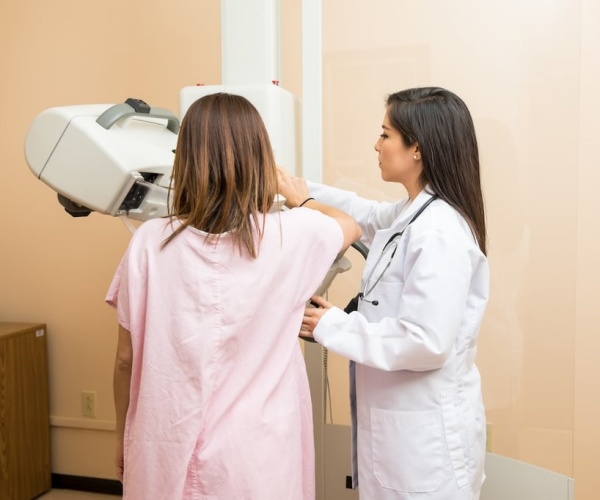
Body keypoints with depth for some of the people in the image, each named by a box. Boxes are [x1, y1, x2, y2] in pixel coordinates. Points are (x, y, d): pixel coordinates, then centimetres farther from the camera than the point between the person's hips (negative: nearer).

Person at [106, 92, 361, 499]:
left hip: (167, 455, 1)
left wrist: (123, 440, 14)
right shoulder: (291, 236, -12)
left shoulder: (150, 242, -12)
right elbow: (351, 226, 11)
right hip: (254, 459, 0)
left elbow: (126, 360, -3)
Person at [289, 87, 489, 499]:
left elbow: (426, 342, -28)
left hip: (427, 429, -9)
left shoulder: (440, 231, -24)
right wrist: (300, 189, 25)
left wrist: (333, 327, -19)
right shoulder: (410, 214, 5)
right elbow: (366, 216, 27)